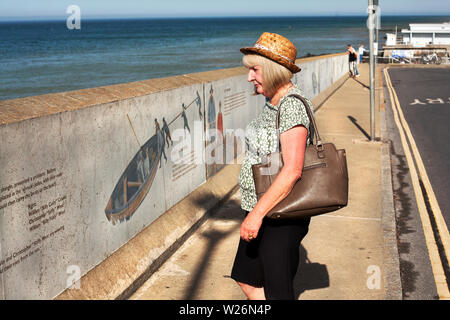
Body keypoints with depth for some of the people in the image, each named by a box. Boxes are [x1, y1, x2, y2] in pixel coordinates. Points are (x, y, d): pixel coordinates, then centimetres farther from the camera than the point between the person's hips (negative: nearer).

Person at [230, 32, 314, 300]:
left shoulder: (292, 105, -21)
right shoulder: (273, 100, 8)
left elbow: (292, 170, -29)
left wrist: (257, 214, -28)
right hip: (260, 210, 10)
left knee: (278, 291, 4)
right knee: (246, 279, 19)